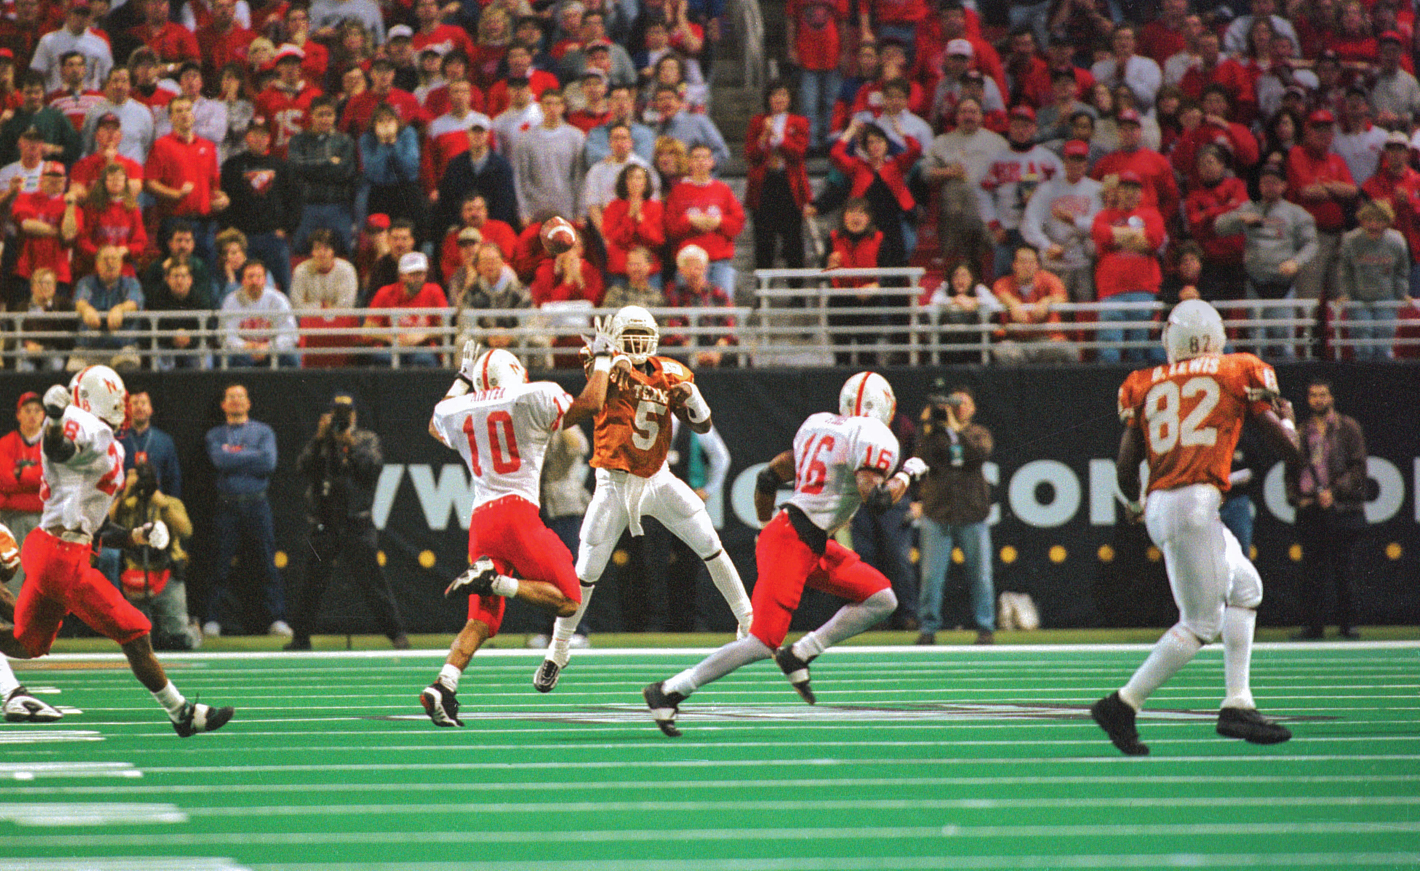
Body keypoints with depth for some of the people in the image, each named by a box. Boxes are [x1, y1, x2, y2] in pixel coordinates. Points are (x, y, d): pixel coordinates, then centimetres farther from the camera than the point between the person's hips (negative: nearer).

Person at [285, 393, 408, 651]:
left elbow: (374, 467, -8)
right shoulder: (320, 443, 13)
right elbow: (303, 468, -2)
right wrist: (319, 439, -12)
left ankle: (396, 633, -2)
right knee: (313, 583, 2)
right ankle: (300, 637, 11)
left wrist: (351, 443, -15)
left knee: (372, 580, -7)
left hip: (356, 522, -2)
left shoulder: (367, 440, 9)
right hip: (322, 522, 2)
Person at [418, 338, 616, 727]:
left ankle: (443, 685, -15)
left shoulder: (457, 412, 16)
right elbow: (591, 404, 2)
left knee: (482, 619, 6)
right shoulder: (534, 399, 1)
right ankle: (493, 580, -20)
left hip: (480, 519, 5)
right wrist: (601, 359, 17)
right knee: (567, 602, 0)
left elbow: (436, 425, 39)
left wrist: (462, 380, 49)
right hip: (518, 511, -5)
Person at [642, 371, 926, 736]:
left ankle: (799, 655, 7)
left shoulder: (819, 426, 16)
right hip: (793, 543, -10)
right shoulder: (875, 439, -9)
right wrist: (907, 475, -3)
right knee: (762, 644, -13)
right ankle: (669, 691, -9)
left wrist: (767, 525, 35)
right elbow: (875, 498, -21)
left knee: (881, 599, 10)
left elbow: (768, 478, 21)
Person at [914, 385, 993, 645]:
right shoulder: (935, 433, 11)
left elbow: (979, 454, -10)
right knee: (931, 574, -6)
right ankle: (928, 627, 3)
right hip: (937, 513, 0)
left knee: (980, 574, 0)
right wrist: (927, 427, -9)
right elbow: (923, 460, -5)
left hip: (972, 515, 0)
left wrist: (957, 428, -12)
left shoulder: (979, 433, 12)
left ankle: (985, 626, 12)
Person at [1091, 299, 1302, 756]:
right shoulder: (1240, 375, 4)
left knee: (1245, 587, 22)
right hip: (1195, 503, -6)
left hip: (1159, 507, 6)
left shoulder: (1145, 386, 13)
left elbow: (1125, 469, 8)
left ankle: (1238, 705, 17)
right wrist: (1287, 417, 26)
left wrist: (1136, 503, 29)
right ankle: (1122, 705, -6)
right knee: (1199, 624, 0)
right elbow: (1289, 450, 4)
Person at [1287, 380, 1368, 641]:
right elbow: (1292, 470, 20)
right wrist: (1295, 496, 4)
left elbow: (1358, 467, -1)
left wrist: (1335, 492, -12)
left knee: (1342, 570, -4)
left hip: (1341, 509, -3)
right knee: (1313, 570, 1)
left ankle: (1348, 624, 3)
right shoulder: (1302, 432, 16)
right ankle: (1314, 625, 4)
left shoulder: (1348, 428, 5)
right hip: (1309, 510, 3)